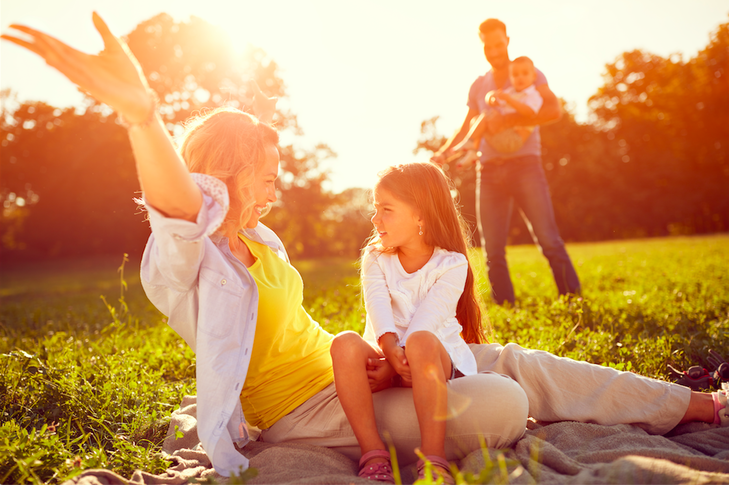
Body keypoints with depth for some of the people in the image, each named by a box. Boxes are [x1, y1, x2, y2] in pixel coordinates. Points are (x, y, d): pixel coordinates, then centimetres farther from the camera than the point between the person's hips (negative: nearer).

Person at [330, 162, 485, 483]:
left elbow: (427, 319, -18)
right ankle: (373, 453, -27)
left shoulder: (451, 264, -5)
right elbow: (378, 306, -14)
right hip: (386, 353, 3)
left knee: (420, 342, -39)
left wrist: (404, 357, -30)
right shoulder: (375, 258, 6)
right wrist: (390, 349, -33)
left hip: (437, 359, -3)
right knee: (344, 343, -29)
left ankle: (433, 457, -37)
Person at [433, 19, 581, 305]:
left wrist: (508, 120, -18)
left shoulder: (530, 73, 7)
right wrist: (444, 152, 3)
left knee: (548, 240, -12)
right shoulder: (478, 86, 19)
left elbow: (553, 109, -9)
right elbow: (467, 128, 22)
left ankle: (574, 301, -5)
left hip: (524, 164, -4)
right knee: (493, 251, 0)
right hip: (489, 169, 4)